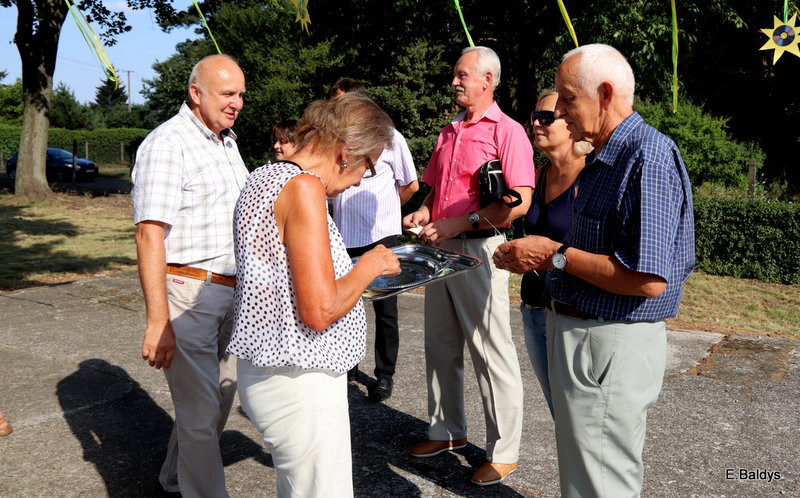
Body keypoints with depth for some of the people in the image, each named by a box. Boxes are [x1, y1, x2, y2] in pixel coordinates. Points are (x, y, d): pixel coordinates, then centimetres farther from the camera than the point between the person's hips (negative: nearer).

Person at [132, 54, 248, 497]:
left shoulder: (227, 141, 14)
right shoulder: (168, 143, -13)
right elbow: (149, 234, -19)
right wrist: (158, 322, -24)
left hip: (230, 290, 9)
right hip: (188, 292, -9)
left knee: (220, 397, 19)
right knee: (200, 410, -1)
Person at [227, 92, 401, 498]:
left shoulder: (264, 177, 11)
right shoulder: (304, 187, -19)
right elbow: (320, 311, -23)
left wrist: (357, 269, 16)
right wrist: (370, 266, -8)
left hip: (267, 370, 10)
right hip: (299, 383, -10)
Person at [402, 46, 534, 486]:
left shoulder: (507, 131, -8)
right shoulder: (448, 132, 16)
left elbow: (519, 202, -17)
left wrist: (461, 222, -20)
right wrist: (424, 213, 3)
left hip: (478, 249, -8)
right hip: (439, 248, 8)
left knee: (491, 351, -1)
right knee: (441, 346, 15)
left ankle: (503, 452, 12)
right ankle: (447, 431, 31)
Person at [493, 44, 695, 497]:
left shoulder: (647, 158, -21)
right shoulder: (606, 157, 12)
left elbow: (649, 279, -28)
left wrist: (556, 254, -20)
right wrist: (535, 257, 6)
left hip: (610, 345, -10)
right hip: (582, 333, 11)